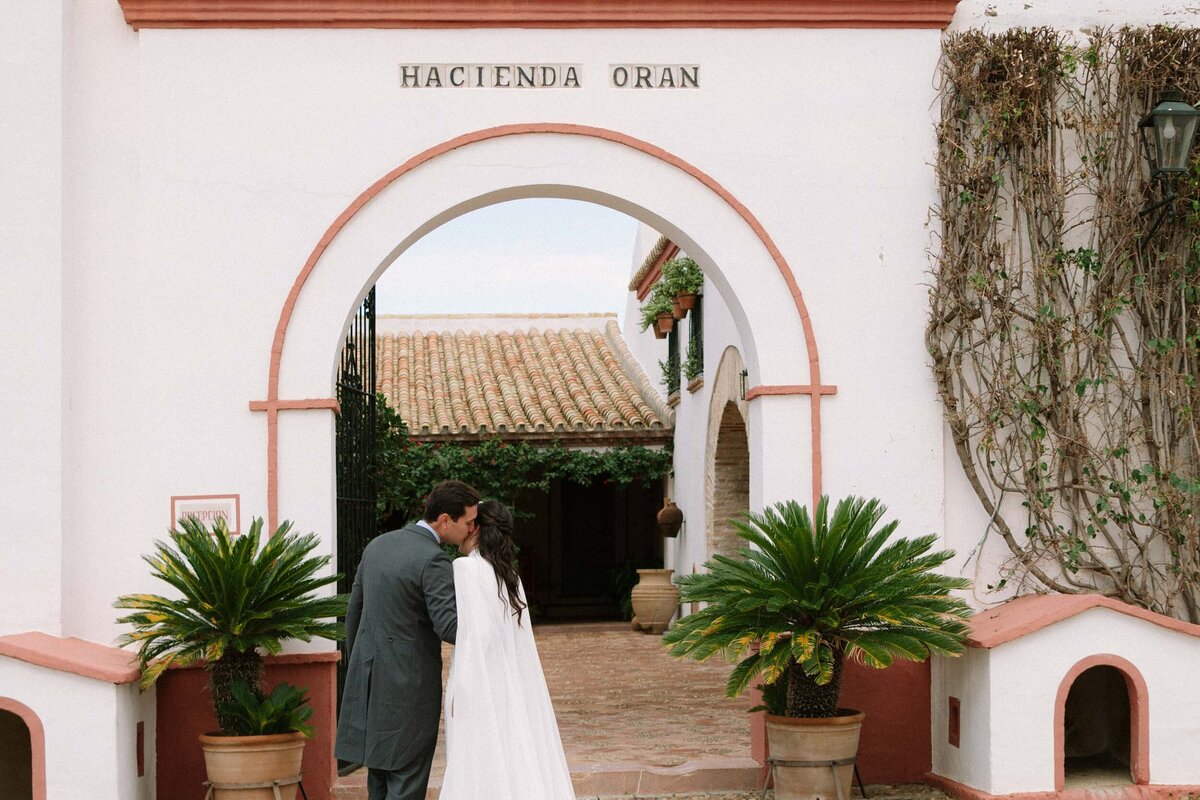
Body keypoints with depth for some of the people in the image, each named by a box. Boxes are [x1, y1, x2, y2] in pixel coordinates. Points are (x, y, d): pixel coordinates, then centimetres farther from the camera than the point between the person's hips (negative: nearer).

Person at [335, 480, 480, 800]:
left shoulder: (378, 545, 8)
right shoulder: (433, 560, -16)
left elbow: (354, 610, 15)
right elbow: (448, 626, -24)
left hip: (368, 676, 8)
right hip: (410, 683, -8)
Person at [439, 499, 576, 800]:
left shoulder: (466, 568, -10)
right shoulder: (509, 575, 12)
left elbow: (475, 632, -17)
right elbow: (519, 638, 11)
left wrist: (459, 690, -15)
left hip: (478, 685, -7)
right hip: (511, 687, 8)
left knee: (481, 772, -5)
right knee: (516, 762, 8)